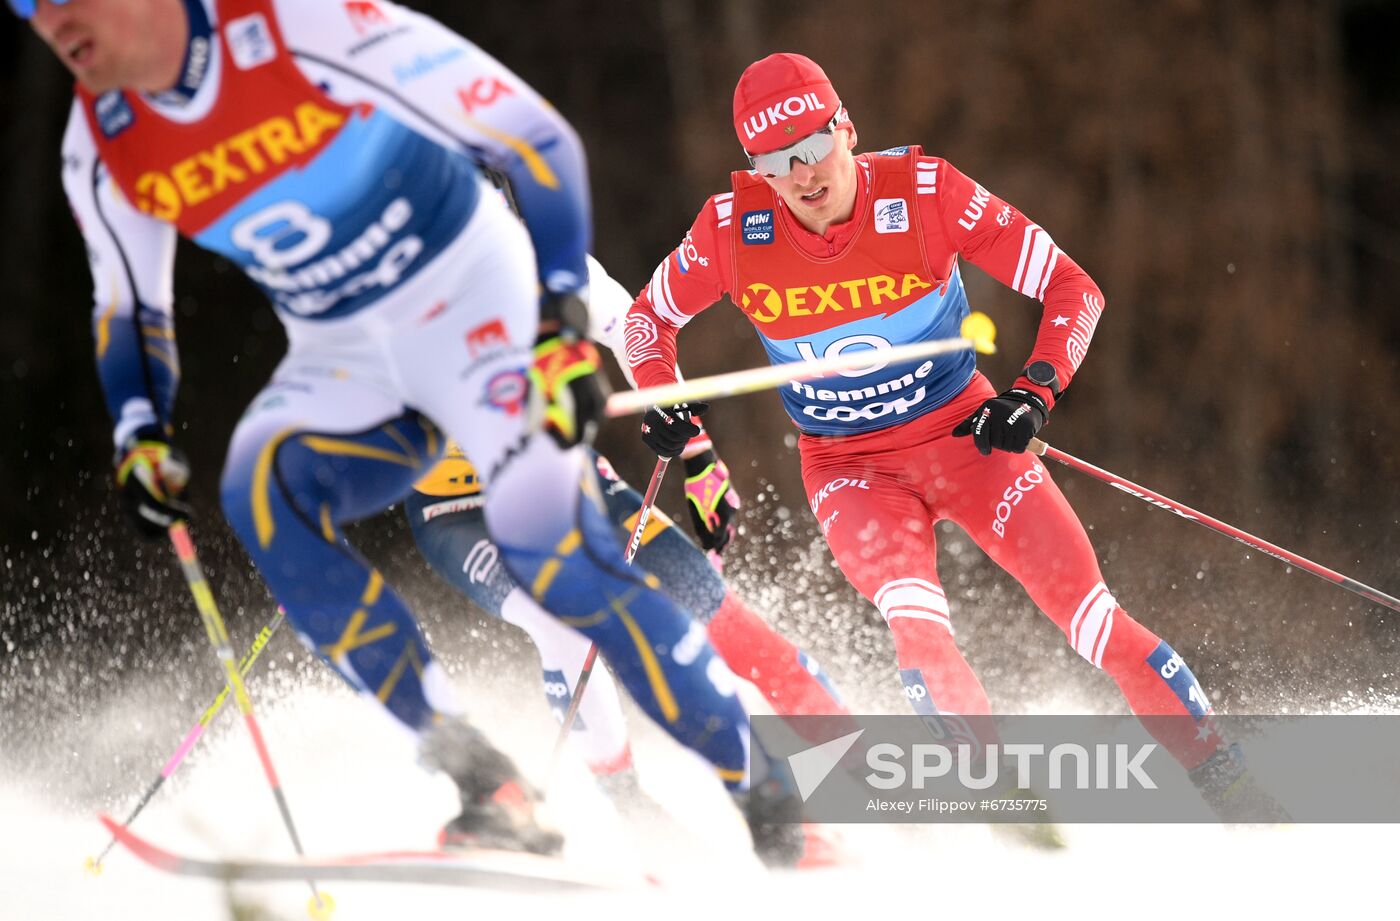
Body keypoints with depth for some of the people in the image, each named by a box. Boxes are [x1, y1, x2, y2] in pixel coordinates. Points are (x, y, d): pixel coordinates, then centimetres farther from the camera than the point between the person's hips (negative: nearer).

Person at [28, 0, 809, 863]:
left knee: (549, 539, -22)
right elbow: (130, 310, 13)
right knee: (261, 492, -23)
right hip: (347, 360, 5)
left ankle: (772, 799, -8)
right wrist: (140, 437, -5)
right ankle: (486, 783, -21)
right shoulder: (101, 145, -5)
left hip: (474, 300, -5)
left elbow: (537, 139, -19)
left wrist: (563, 323, -26)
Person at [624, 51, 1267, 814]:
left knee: (1091, 617, -7)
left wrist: (1035, 391, -28)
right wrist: (658, 395, -15)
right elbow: (650, 315, 4)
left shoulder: (922, 191, -20)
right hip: (849, 467, 0)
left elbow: (1072, 289, -14)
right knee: (916, 624, -28)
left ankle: (1226, 779, 6)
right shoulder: (733, 228, -16)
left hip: (964, 436, 0)